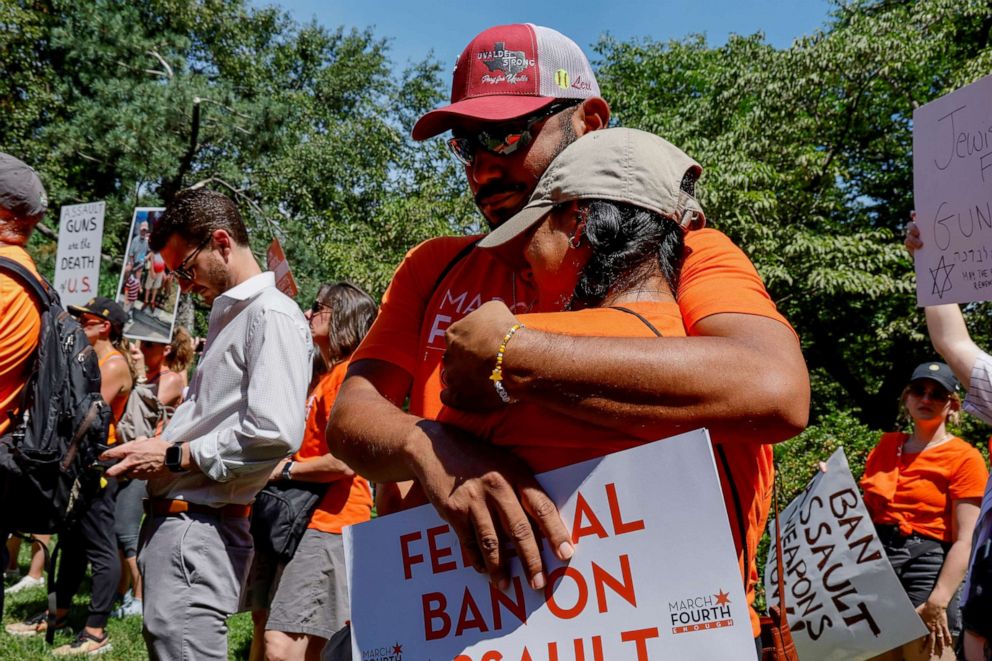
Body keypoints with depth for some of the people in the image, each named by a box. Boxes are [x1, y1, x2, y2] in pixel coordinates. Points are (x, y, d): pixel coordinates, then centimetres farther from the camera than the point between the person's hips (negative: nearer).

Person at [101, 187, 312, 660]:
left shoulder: (272, 315, -13)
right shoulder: (229, 315, 20)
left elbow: (275, 434, -24)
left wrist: (174, 456, -15)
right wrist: (155, 447, 9)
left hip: (199, 529, -10)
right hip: (171, 520, 10)